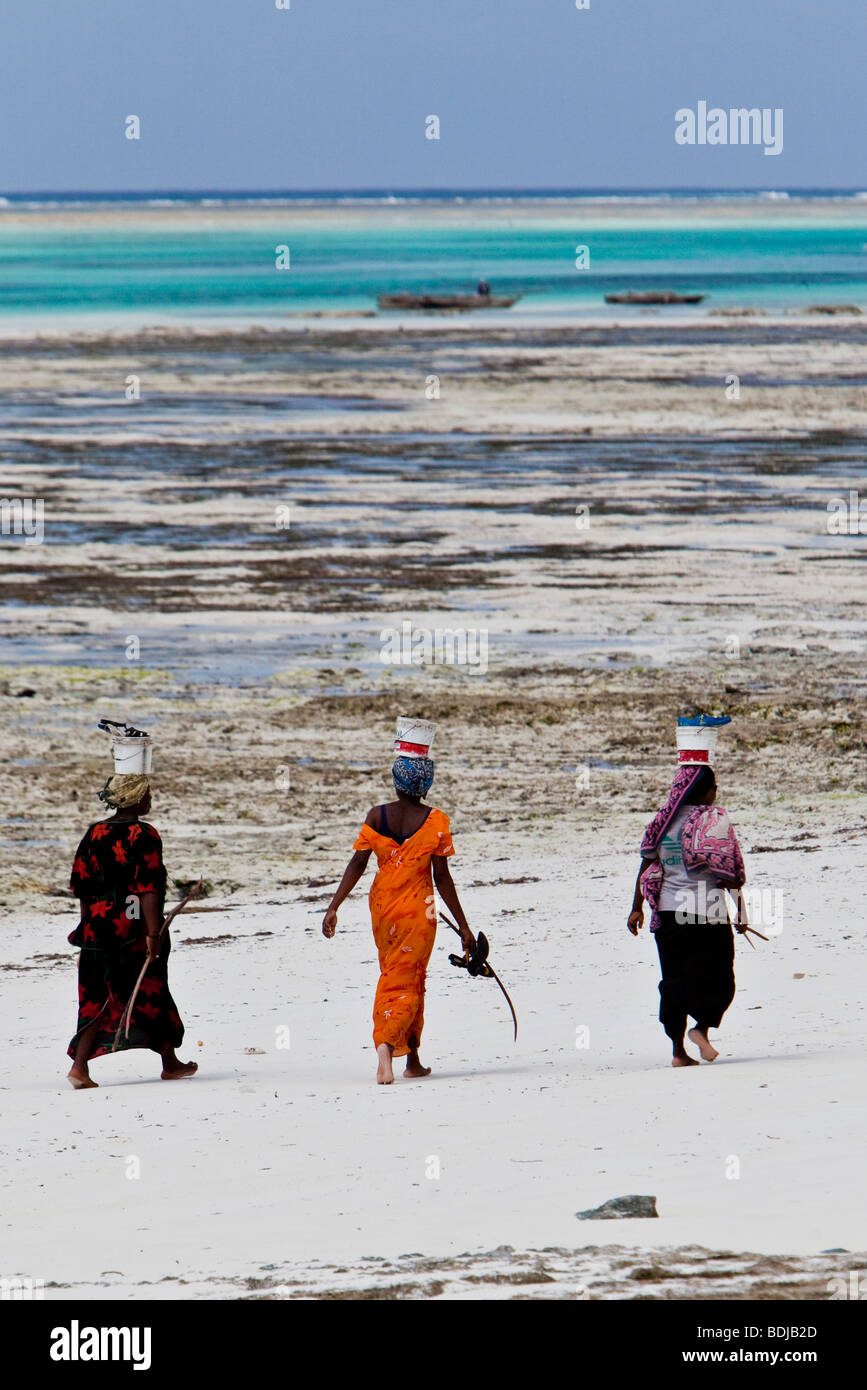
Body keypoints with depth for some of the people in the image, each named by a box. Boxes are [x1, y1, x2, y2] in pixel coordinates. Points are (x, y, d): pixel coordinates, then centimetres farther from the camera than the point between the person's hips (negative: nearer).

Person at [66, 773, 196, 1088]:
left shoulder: (94, 834, 6)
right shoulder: (144, 836, -12)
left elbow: (81, 886, 10)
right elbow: (148, 888, -18)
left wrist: (88, 926, 20)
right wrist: (153, 933, -19)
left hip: (98, 928, 5)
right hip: (135, 929, -5)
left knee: (98, 1000, 6)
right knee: (151, 995, 10)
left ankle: (80, 1065, -9)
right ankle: (170, 1064, 24)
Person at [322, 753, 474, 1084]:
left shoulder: (376, 817, -2)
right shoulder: (434, 821, -7)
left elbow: (357, 864, -8)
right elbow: (442, 877, -8)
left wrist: (333, 907, -6)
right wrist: (463, 926, -3)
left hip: (382, 907, 3)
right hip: (417, 909, -3)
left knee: (393, 978, 18)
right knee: (406, 982, 0)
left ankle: (412, 1060, 24)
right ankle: (387, 1043, -27)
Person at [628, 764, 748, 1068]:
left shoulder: (664, 820, 7)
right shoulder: (714, 820, -7)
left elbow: (646, 866, 8)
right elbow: (728, 868, -10)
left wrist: (637, 908, 13)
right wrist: (741, 909, -2)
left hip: (668, 908, 4)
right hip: (707, 908, -4)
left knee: (674, 978, 8)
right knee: (717, 975, 6)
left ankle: (678, 1049, 6)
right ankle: (702, 1026, -15)